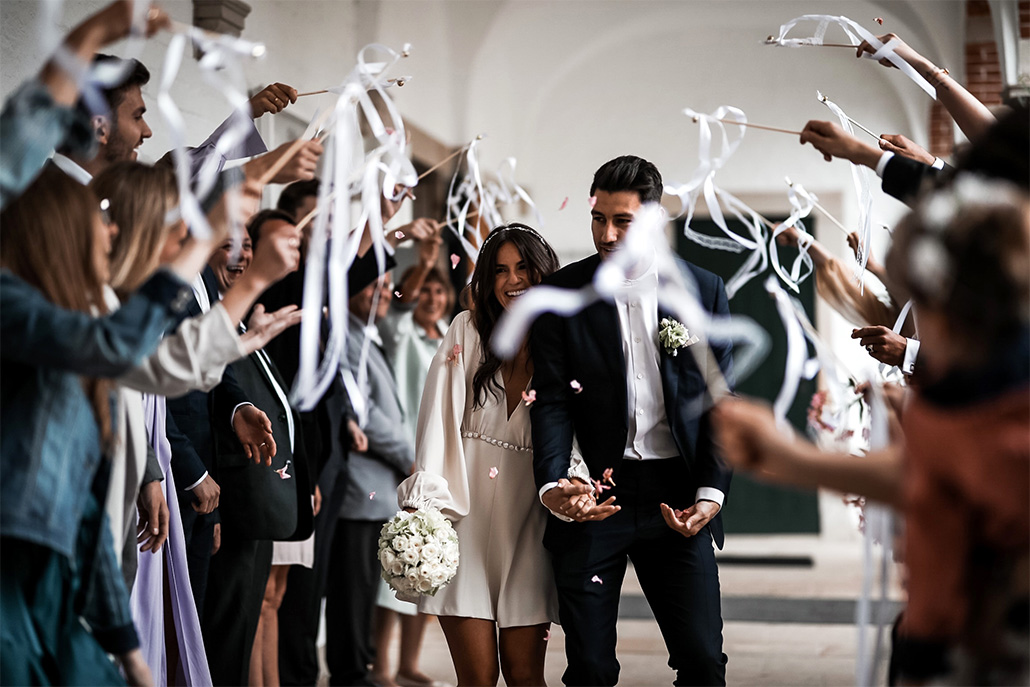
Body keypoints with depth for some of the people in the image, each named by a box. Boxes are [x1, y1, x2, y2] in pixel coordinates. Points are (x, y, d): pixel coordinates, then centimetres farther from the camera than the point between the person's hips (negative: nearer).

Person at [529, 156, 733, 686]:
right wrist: (553, 485, -18)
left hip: (677, 498, 1)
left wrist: (712, 492, -3)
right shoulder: (560, 294, 1)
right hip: (592, 493, -1)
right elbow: (552, 401, -3)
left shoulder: (704, 290, 4)